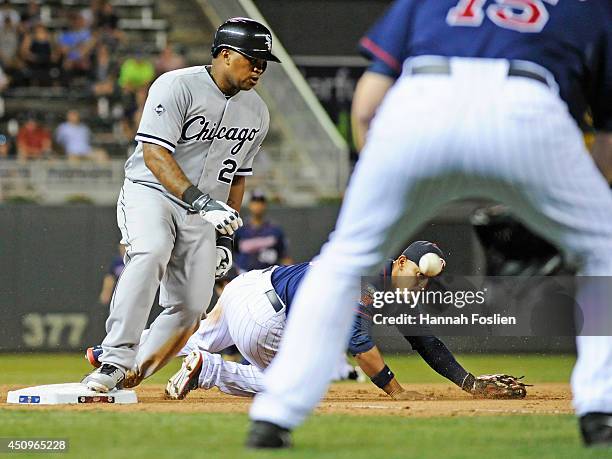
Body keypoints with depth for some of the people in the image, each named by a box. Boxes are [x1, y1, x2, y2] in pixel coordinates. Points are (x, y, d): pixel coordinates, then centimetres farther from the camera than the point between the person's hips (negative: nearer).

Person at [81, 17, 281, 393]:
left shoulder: (257, 112, 9)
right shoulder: (177, 86, -13)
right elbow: (154, 153, -21)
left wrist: (225, 235, 11)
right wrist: (200, 199, -31)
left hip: (202, 216, 7)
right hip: (150, 193, -7)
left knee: (191, 309, -5)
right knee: (151, 252, -36)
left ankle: (129, 377, 9)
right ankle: (116, 360, -40)